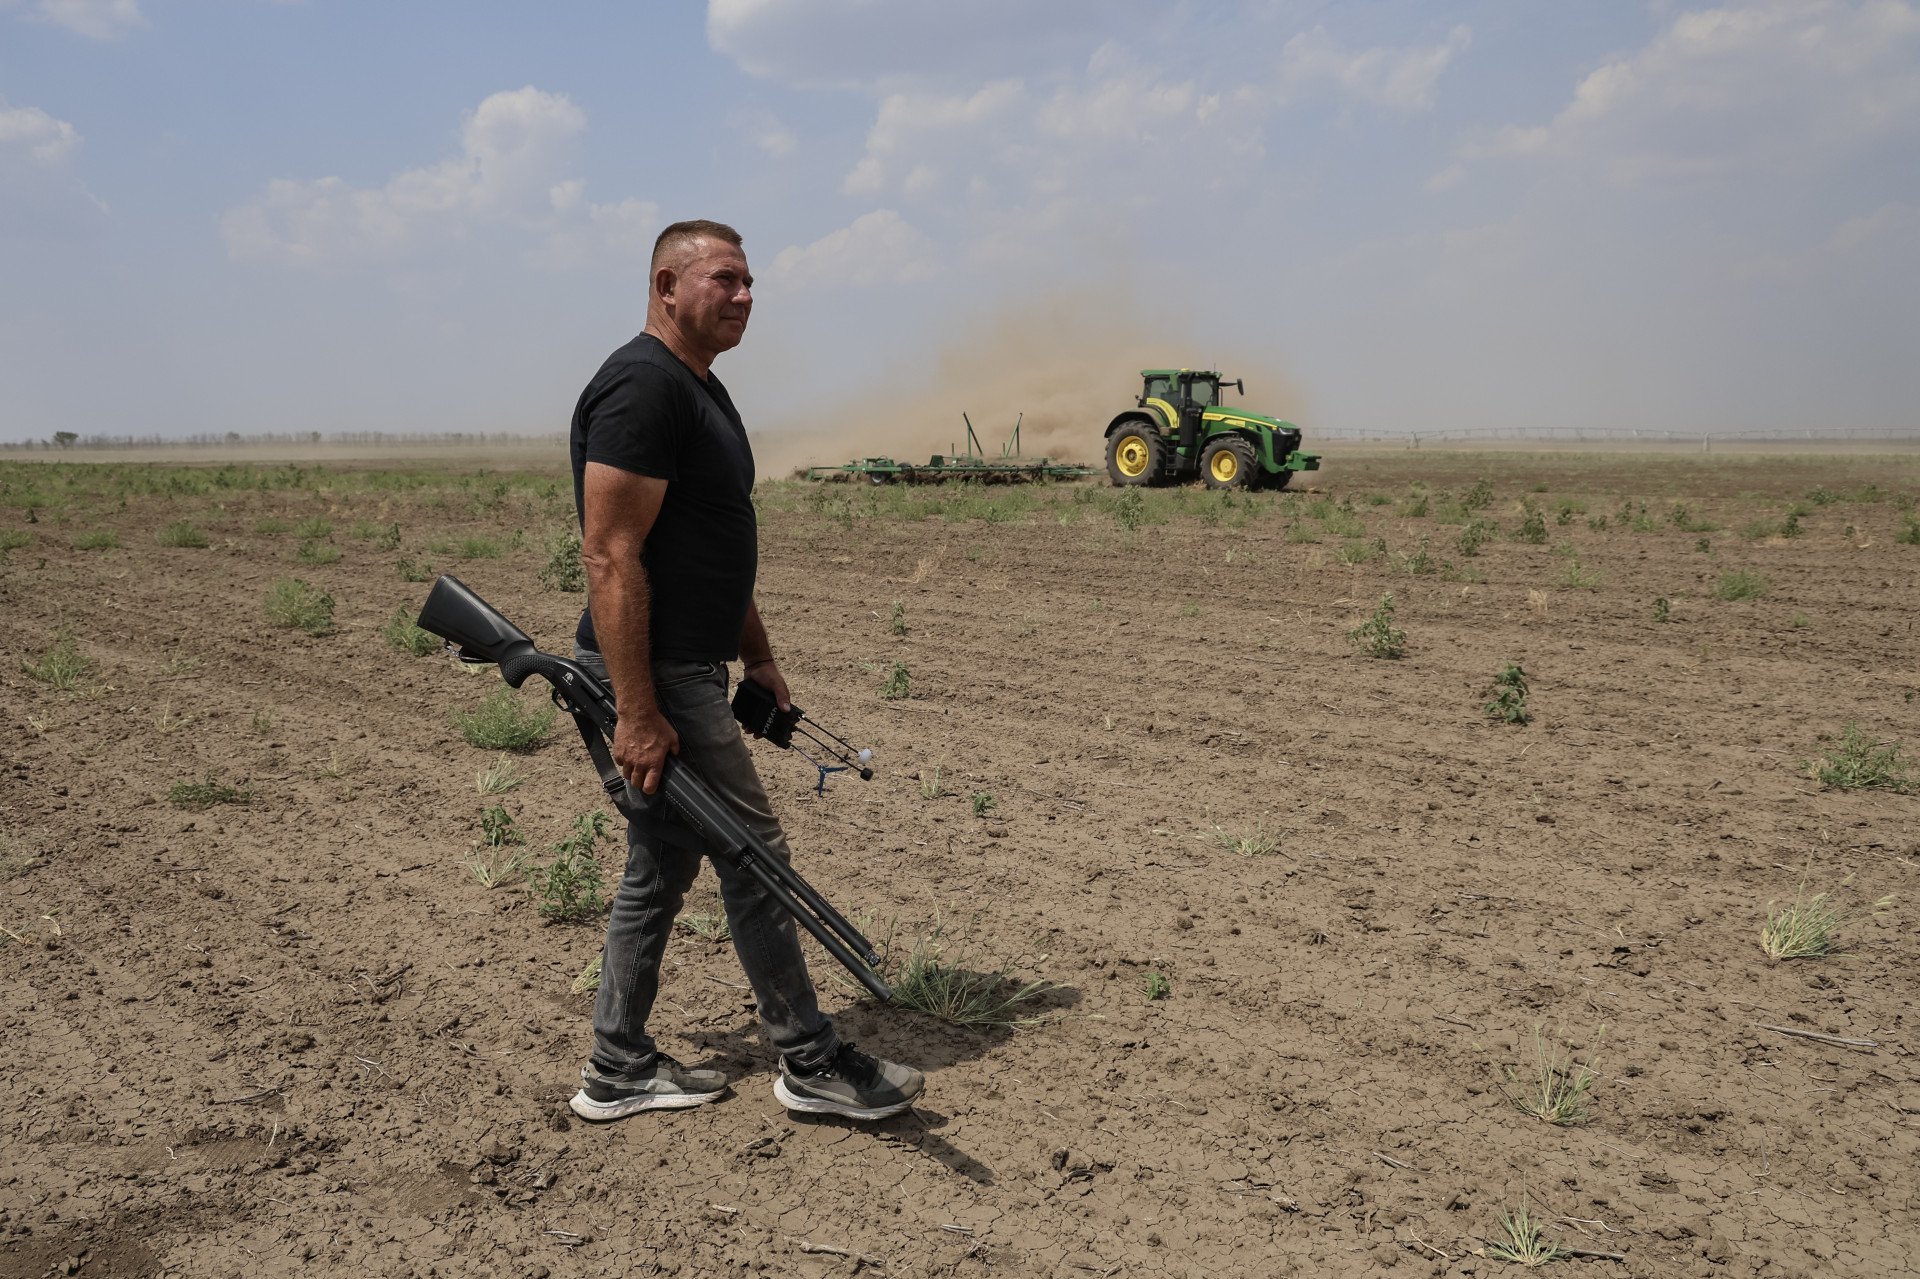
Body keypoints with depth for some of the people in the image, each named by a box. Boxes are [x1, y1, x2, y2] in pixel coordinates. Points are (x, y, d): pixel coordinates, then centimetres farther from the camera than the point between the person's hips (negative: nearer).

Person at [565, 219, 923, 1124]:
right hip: (654, 676, -10)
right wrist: (637, 714, -25)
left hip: (688, 669, 10)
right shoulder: (640, 387, -17)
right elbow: (612, 558, -23)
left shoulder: (701, 389, 16)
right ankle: (809, 1063, 11)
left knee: (663, 868, 15)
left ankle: (618, 1070, 26)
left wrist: (758, 656, 22)